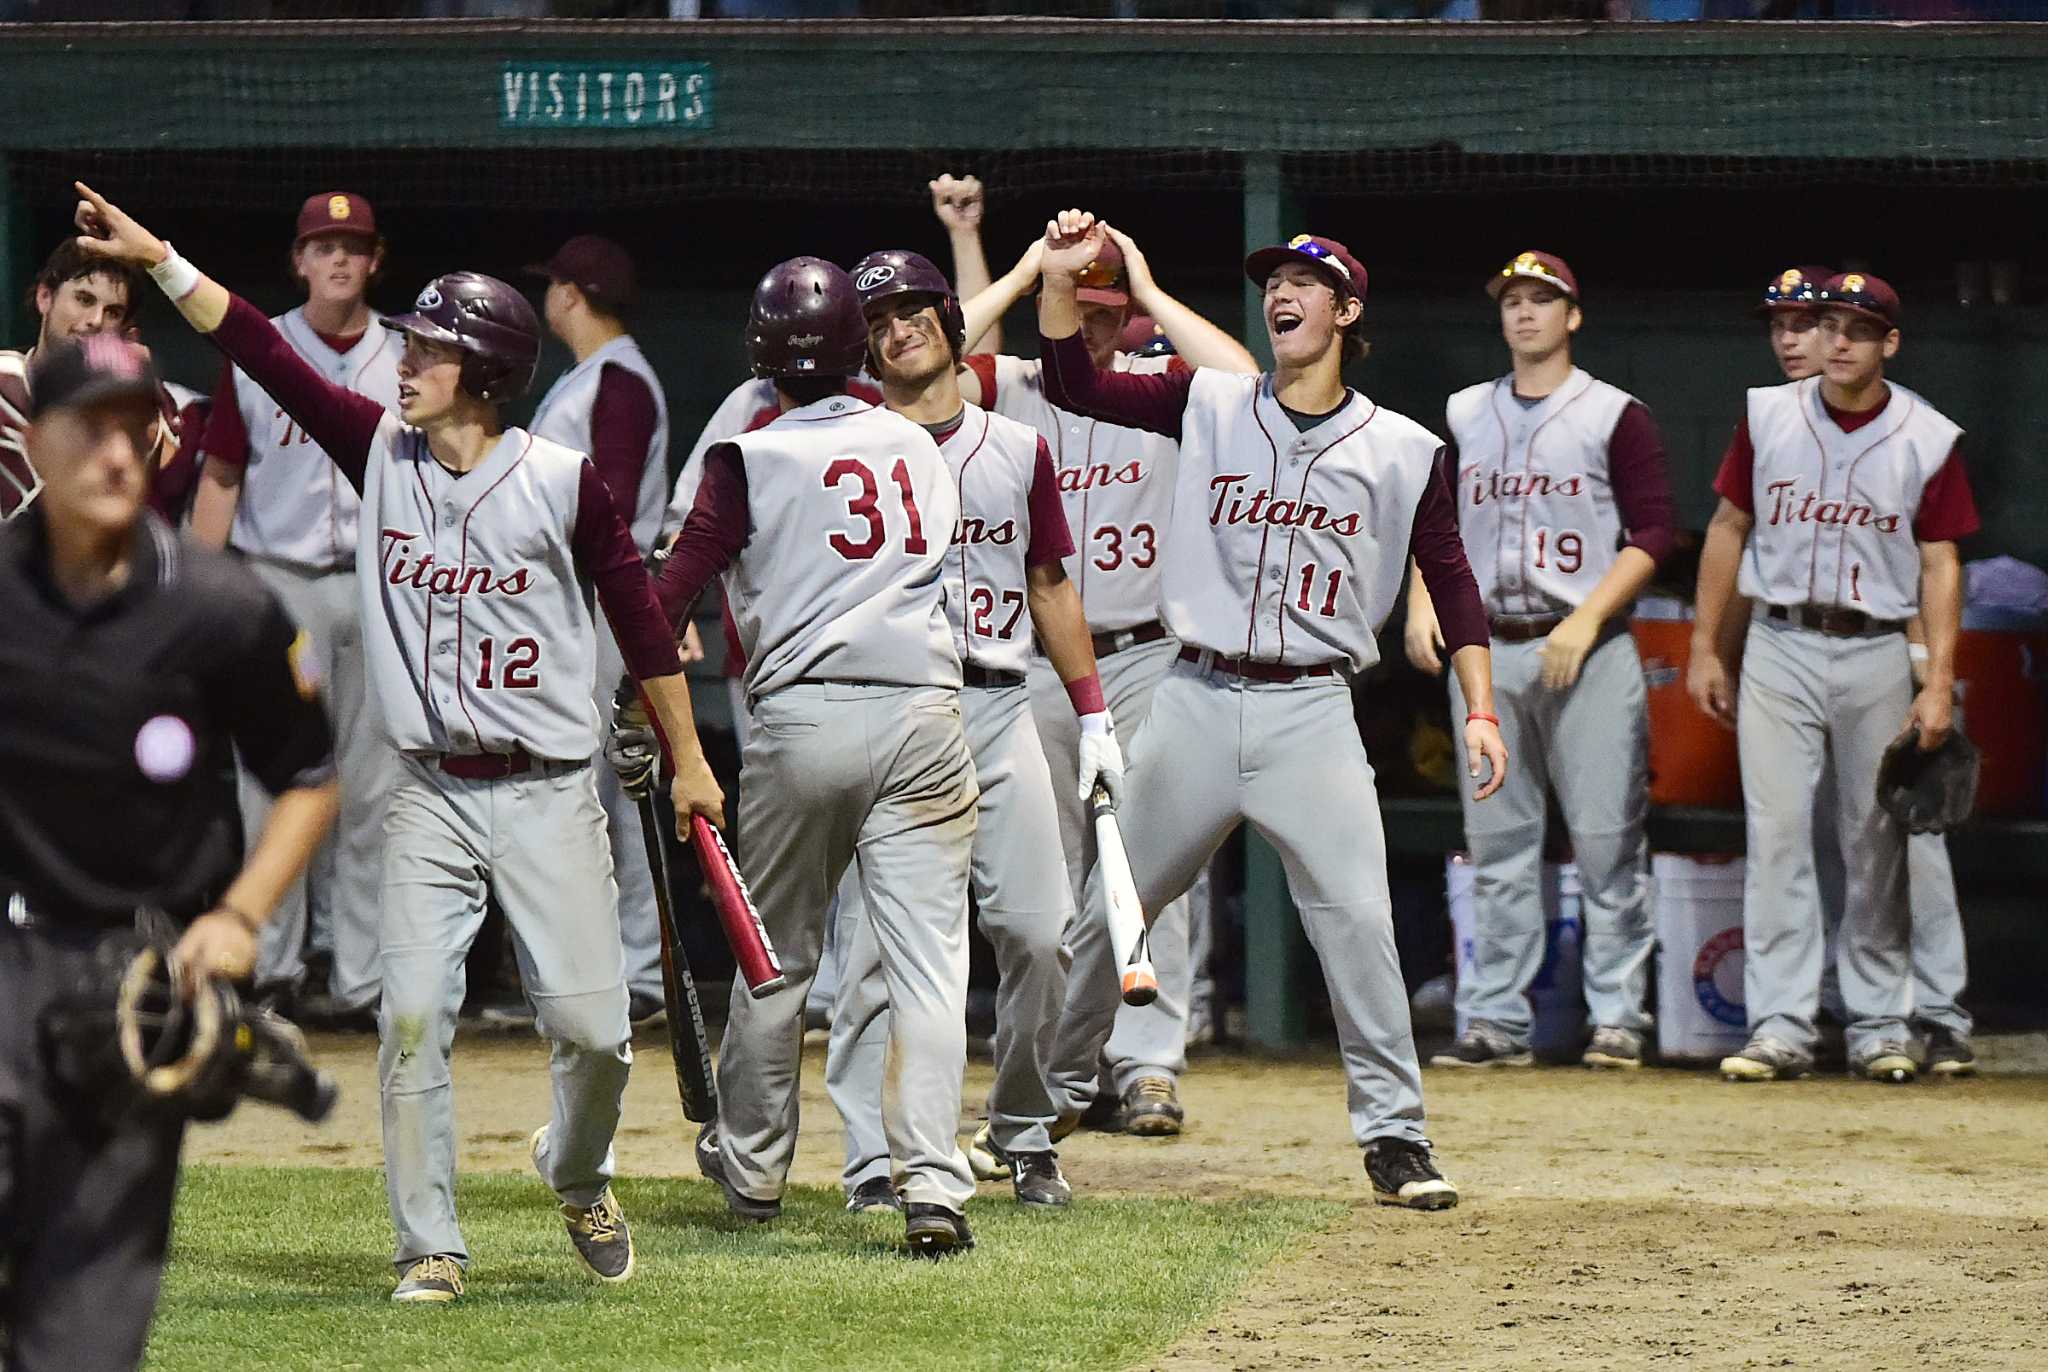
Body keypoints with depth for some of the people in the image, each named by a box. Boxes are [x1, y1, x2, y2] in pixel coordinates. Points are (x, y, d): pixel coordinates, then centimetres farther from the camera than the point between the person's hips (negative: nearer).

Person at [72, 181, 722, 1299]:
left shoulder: (562, 482, -7)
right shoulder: (381, 450, 2)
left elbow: (640, 619, -1)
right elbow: (267, 355, -2)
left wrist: (689, 763, 2)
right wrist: (159, 259, -9)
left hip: (548, 796, -2)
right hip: (430, 797, 2)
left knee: (589, 1021, -5)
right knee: (412, 1015, -7)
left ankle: (577, 1176, 25)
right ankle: (429, 1247, 1)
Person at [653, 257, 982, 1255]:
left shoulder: (751, 461, -1)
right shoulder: (918, 448, 12)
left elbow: (674, 593, -6)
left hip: (802, 718, -2)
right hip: (924, 713, 2)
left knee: (776, 956, 15)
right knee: (926, 956, -2)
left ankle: (751, 1165, 29)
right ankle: (934, 1186, -12)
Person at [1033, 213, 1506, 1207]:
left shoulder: (1402, 450, 3)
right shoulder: (1209, 406, 6)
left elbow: (1451, 581, 6)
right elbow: (1072, 385, 2)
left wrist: (1481, 711, -2)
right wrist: (1061, 279, -12)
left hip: (1312, 711, -2)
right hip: (1197, 703, 2)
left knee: (1358, 918, -12)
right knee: (1108, 904, 8)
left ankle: (1395, 1137, -3)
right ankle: (1056, 1090, 26)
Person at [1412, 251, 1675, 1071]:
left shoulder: (1615, 416, 2)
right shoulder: (1463, 417, 15)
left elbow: (1653, 532, -4)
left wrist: (1586, 619, -14)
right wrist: (1422, 602, 1)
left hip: (1587, 653, -4)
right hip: (1485, 651, 4)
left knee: (1606, 842, -7)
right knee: (1496, 846, 4)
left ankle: (1617, 1019, -4)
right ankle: (1494, 1022, 6)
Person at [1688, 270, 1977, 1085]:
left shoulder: (1927, 439, -1)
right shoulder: (1768, 417, 3)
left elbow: (1939, 564, -1)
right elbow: (1729, 528, 10)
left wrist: (1939, 683, -8)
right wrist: (1704, 649, 7)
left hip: (1876, 654, 0)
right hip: (1779, 648, 1)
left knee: (1878, 845, 4)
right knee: (1775, 835, -6)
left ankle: (1878, 1028, 12)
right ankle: (1781, 1028, -7)